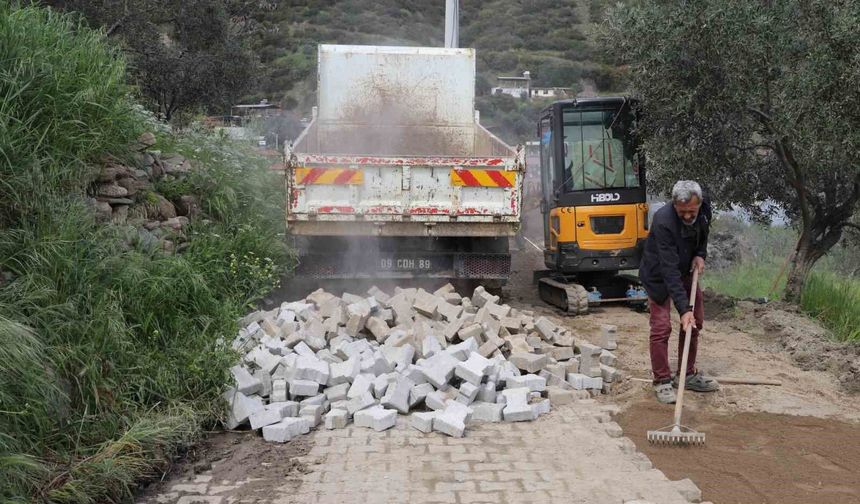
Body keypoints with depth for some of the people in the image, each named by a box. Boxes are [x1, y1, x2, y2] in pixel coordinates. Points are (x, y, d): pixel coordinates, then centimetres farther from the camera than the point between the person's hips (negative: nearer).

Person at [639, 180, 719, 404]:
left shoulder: (704, 209, -17)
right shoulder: (664, 222, -37)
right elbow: (669, 271, -39)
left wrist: (701, 254, -9)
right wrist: (684, 308, -43)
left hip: (686, 270, 7)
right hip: (659, 275, -7)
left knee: (695, 322, 10)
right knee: (661, 326, -12)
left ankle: (687, 375, 23)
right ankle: (662, 381, 2)